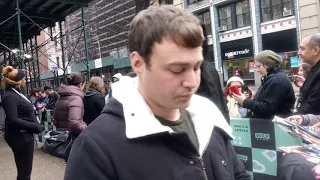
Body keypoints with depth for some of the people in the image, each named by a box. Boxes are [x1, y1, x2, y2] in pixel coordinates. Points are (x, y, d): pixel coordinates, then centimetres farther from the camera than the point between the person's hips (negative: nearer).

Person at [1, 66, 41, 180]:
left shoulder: (16, 93, 11)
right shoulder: (10, 96, -18)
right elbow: (13, 120, -26)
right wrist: (35, 126, -18)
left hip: (24, 135, 10)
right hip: (20, 137, -10)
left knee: (25, 170, 21)